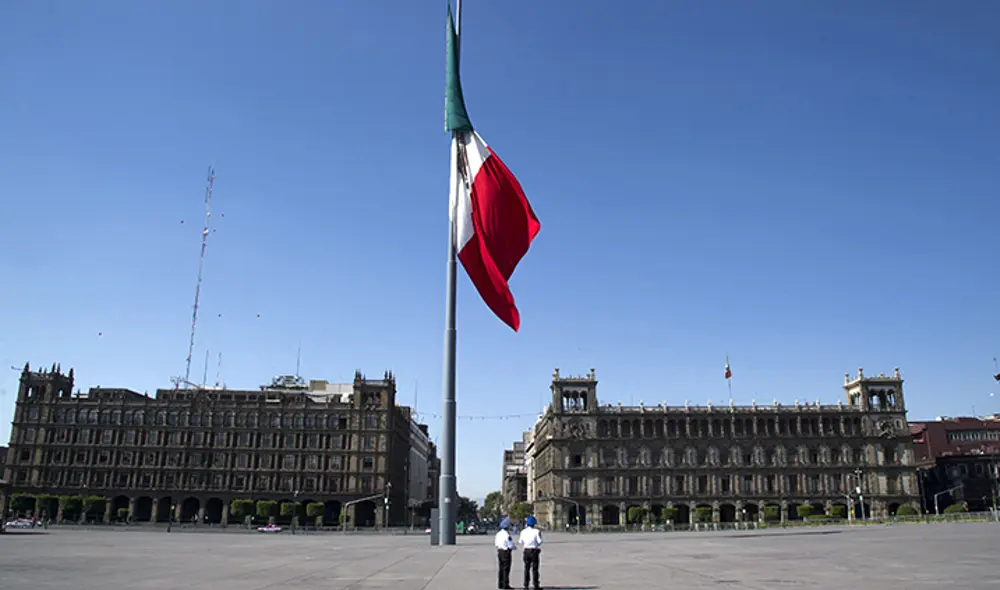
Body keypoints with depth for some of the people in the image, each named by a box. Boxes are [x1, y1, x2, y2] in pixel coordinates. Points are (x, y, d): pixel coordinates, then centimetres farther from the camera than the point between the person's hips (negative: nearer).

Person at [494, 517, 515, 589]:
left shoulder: (498, 533, 5)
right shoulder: (507, 535, -20)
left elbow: (496, 543, 12)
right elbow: (510, 545, -18)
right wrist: (514, 548, 1)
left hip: (499, 551, 8)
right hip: (506, 552, -8)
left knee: (500, 568, 14)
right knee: (506, 569, -1)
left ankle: (500, 584, 19)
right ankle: (505, 585, 1)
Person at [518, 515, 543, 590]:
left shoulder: (523, 531, 1)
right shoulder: (536, 531, -12)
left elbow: (521, 542, 6)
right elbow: (539, 541, -12)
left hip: (526, 551, 4)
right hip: (534, 550, -4)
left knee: (526, 568, 11)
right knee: (535, 568, 4)